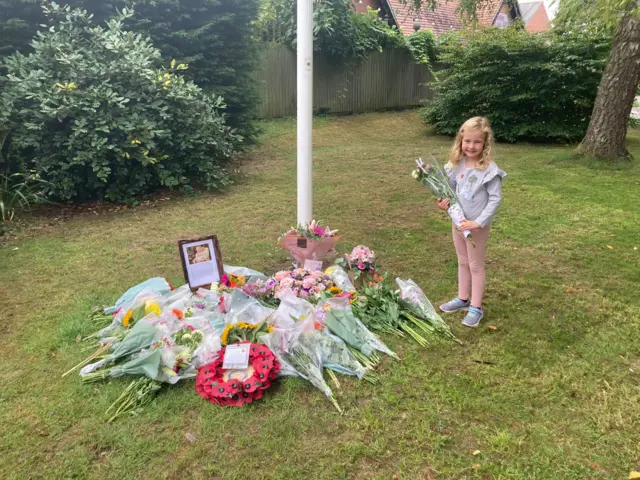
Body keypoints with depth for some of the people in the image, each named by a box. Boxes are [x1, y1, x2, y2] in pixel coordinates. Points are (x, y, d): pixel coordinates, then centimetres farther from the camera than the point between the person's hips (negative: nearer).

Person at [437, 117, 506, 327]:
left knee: (476, 265, 7)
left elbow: (496, 199, -19)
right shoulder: (457, 165, -2)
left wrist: (478, 222, -24)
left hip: (477, 226, -6)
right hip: (457, 222, 6)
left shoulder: (489, 170, -19)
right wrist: (444, 202, -11)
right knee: (462, 262, 20)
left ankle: (476, 308, 20)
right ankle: (463, 299, 37)